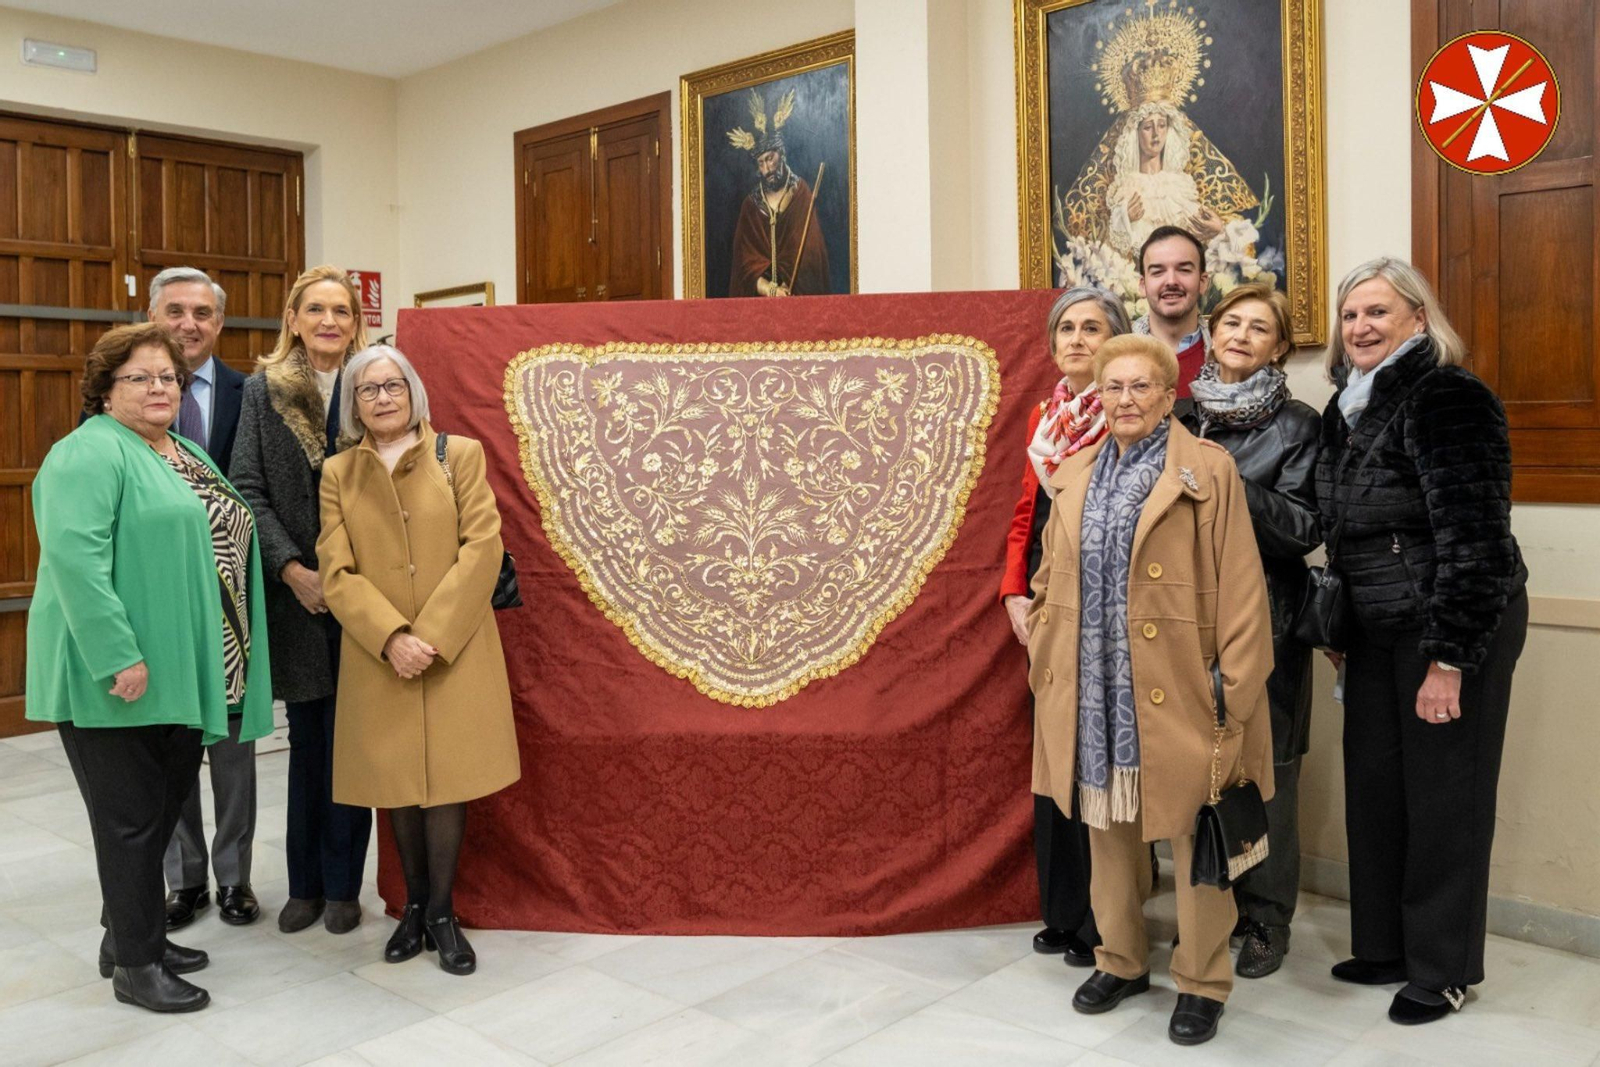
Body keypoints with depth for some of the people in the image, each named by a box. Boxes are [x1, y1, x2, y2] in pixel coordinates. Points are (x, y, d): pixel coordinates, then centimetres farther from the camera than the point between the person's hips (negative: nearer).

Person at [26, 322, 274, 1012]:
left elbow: (218, 543, 21)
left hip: (180, 671, 8)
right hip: (120, 675, -8)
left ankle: (131, 937, 31)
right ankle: (135, 966, 14)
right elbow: (74, 555, -22)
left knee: (163, 807, 16)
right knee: (132, 816, 1)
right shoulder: (89, 453, -10)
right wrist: (118, 656, -26)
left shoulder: (187, 456, 17)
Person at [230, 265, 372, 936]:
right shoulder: (264, 391, 5)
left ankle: (342, 886, 16)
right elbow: (247, 490, 0)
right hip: (297, 592, 1)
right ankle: (304, 885, 22)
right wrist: (292, 568, -10)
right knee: (307, 737, 10)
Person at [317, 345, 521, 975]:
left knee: (447, 777, 1)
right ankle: (414, 905, 25)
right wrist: (391, 638, -15)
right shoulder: (338, 474, 6)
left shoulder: (461, 455, 1)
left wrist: (431, 636, -13)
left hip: (454, 651, -1)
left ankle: (441, 913, 15)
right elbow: (337, 572, -1)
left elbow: (482, 550, -6)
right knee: (396, 782, 8)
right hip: (377, 657, 2)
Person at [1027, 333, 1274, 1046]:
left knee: (1194, 839, 7)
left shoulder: (1207, 471, -5)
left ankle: (1202, 980, 24)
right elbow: (1051, 581, 17)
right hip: (1093, 695, 5)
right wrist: (1044, 660, 10)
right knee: (1107, 828, 16)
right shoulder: (1075, 476, 11)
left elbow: (1241, 589, -9)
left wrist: (1233, 694, -12)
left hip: (1174, 694, -5)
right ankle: (1121, 959, 35)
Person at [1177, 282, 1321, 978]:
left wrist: (1229, 482, -18)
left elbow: (1305, 529, -9)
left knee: (1265, 765, 3)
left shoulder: (1297, 425, -1)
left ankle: (1266, 919, 18)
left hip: (1265, 617, -3)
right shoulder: (1181, 416, 9)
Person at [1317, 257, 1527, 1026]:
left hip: (1456, 627, -8)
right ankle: (1384, 945, 27)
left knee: (1442, 796, 2)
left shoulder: (1447, 398, -15)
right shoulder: (1348, 406, 11)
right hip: (1379, 631, 8)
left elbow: (1474, 537, -20)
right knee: (1373, 788, 11)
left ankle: (1443, 969, 18)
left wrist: (1450, 658, -21)